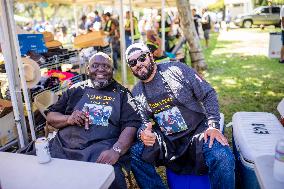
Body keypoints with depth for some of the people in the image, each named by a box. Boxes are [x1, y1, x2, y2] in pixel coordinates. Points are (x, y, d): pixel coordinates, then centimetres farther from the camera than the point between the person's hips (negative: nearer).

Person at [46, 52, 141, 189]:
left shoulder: (121, 93, 9)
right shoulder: (76, 90, 17)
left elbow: (132, 124, -4)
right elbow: (50, 116, 19)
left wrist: (116, 150, -20)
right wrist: (68, 119, -3)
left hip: (102, 150, -3)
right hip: (64, 147, 3)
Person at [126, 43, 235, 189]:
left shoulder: (175, 69, -3)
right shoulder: (136, 93, 7)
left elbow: (208, 94, -3)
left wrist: (213, 125, -14)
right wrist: (142, 132, -20)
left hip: (198, 132, -3)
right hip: (167, 143, 3)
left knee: (222, 158, -32)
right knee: (134, 152, -20)